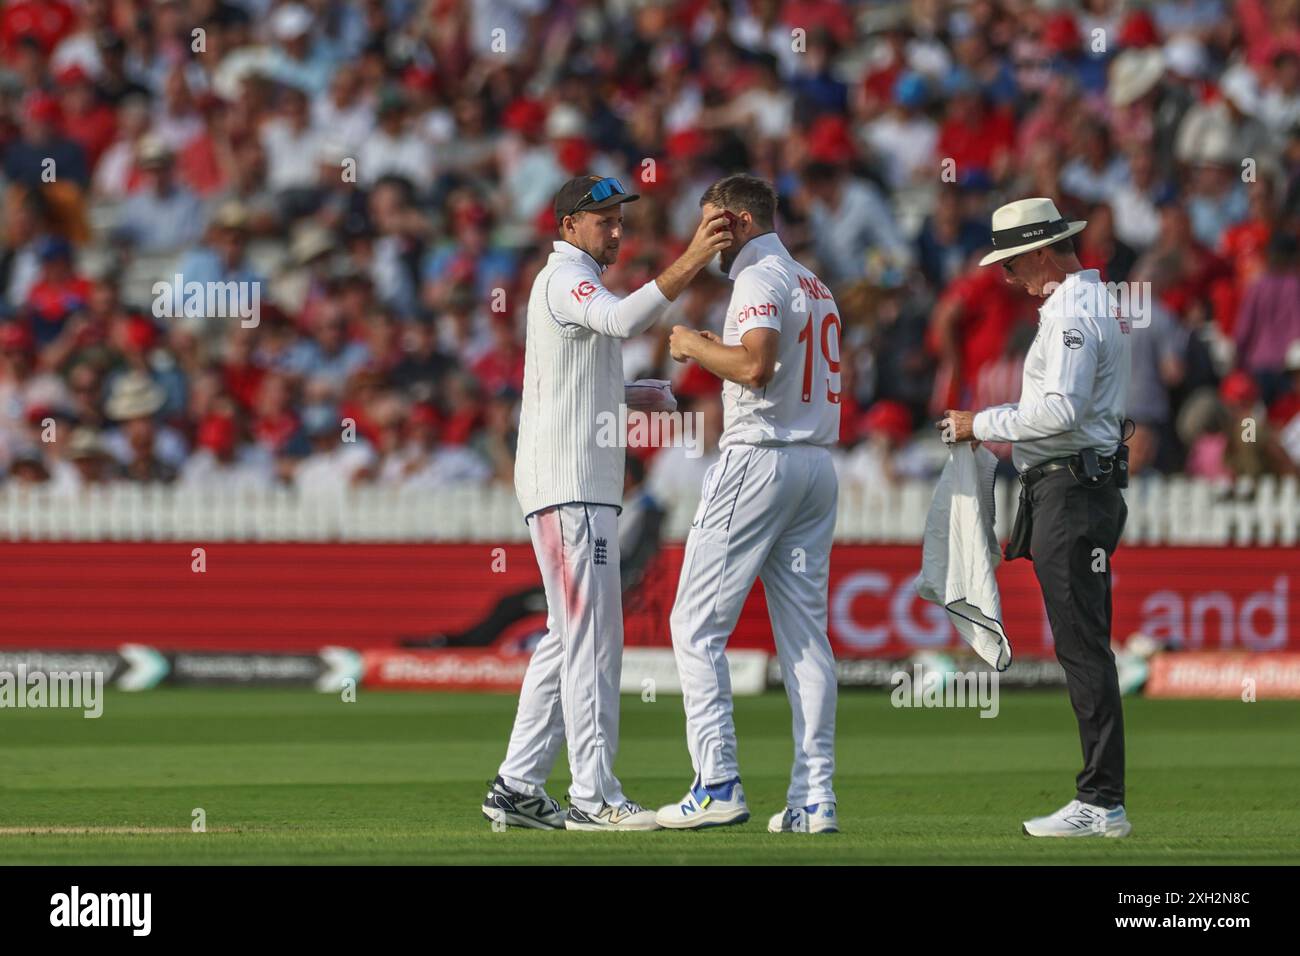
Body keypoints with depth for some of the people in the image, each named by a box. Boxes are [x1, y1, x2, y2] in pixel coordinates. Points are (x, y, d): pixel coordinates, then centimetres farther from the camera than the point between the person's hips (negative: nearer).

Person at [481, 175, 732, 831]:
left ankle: (516, 789, 13)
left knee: (569, 639, 12)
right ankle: (594, 799, -14)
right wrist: (688, 264, -41)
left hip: (584, 487, 11)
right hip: (568, 487, -11)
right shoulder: (564, 278, -11)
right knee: (592, 636, -12)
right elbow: (622, 319, -31)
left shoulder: (577, 282, 23)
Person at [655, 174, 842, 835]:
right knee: (805, 632, 6)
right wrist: (716, 353, 19)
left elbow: (756, 365, -24)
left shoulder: (759, 277, -9)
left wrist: (696, 346, -8)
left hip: (758, 458, -9)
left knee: (697, 624, -5)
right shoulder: (815, 286, 19)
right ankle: (814, 797, 2)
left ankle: (717, 784, -13)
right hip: (819, 464, 9)